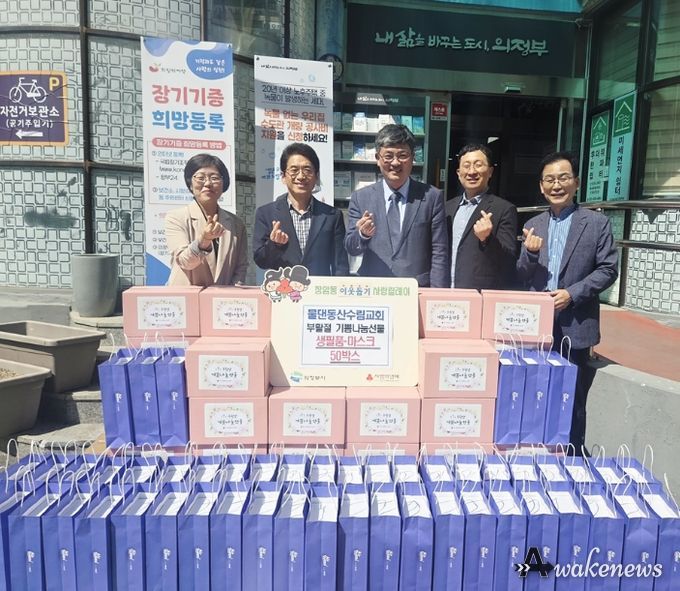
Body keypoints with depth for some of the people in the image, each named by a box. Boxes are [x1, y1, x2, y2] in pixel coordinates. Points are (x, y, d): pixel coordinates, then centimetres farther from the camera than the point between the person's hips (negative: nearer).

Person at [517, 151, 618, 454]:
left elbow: (608, 270, -4)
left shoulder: (597, 222, 0)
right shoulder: (533, 225, 10)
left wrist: (572, 294, -16)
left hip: (575, 326, -3)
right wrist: (530, 253, -13)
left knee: (573, 403, 5)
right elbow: (522, 277, 7)